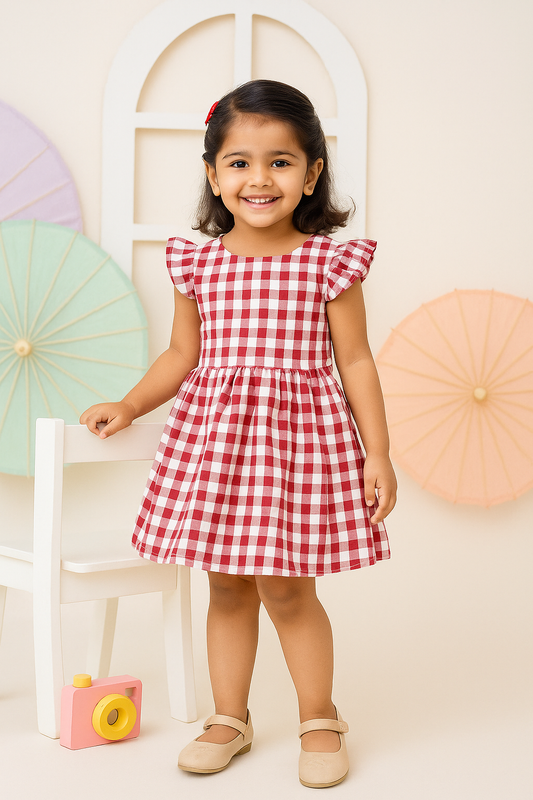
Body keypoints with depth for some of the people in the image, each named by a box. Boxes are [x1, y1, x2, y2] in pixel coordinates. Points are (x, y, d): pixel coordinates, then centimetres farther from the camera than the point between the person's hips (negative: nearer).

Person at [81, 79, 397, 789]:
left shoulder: (329, 264, -5)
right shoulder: (198, 264, 3)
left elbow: (355, 359, -1)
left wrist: (377, 452, -4)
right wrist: (128, 406, 4)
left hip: (302, 434, -3)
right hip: (215, 435, 3)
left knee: (288, 591, 2)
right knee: (227, 589, 12)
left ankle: (320, 720, 23)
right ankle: (229, 718, 29)